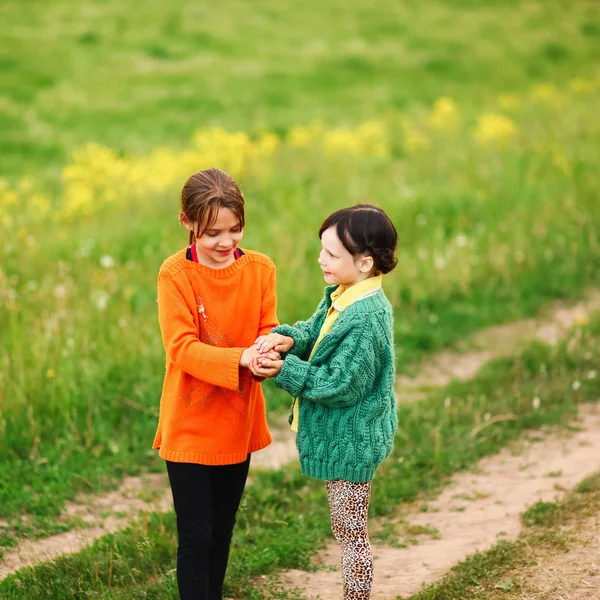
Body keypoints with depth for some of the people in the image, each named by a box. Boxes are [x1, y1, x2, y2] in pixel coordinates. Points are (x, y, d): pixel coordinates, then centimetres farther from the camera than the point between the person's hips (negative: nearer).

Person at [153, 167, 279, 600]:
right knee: (196, 536, 0)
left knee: (222, 531, 19)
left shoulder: (260, 269, -4)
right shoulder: (175, 275, -14)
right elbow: (183, 349, -20)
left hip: (239, 422, 4)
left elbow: (267, 333, -5)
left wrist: (269, 354, -30)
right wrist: (240, 357, -35)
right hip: (189, 427, -4)